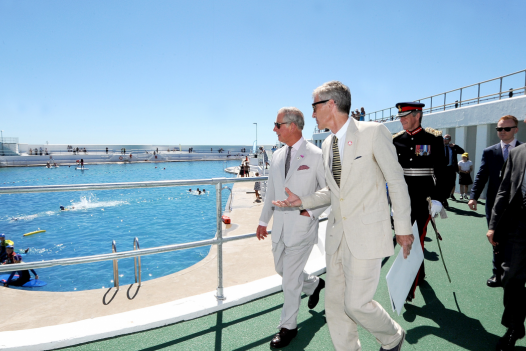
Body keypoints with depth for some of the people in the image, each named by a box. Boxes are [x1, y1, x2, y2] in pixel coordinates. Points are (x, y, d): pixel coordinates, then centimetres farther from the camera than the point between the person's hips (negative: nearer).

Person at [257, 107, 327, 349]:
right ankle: (314, 284, 48)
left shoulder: (316, 155, -11)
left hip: (302, 225, -6)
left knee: (290, 277, 3)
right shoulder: (278, 156, 7)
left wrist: (312, 212, -15)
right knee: (282, 269, 20)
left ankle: (288, 326, 25)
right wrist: (263, 220, 15)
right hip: (280, 225, 7)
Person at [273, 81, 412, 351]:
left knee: (356, 304, 0)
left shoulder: (373, 132, -10)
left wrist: (403, 228, -6)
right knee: (335, 303, 13)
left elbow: (397, 181, -7)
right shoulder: (327, 145, 10)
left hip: (366, 234, -6)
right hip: (337, 234, 7)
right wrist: (302, 201, 5)